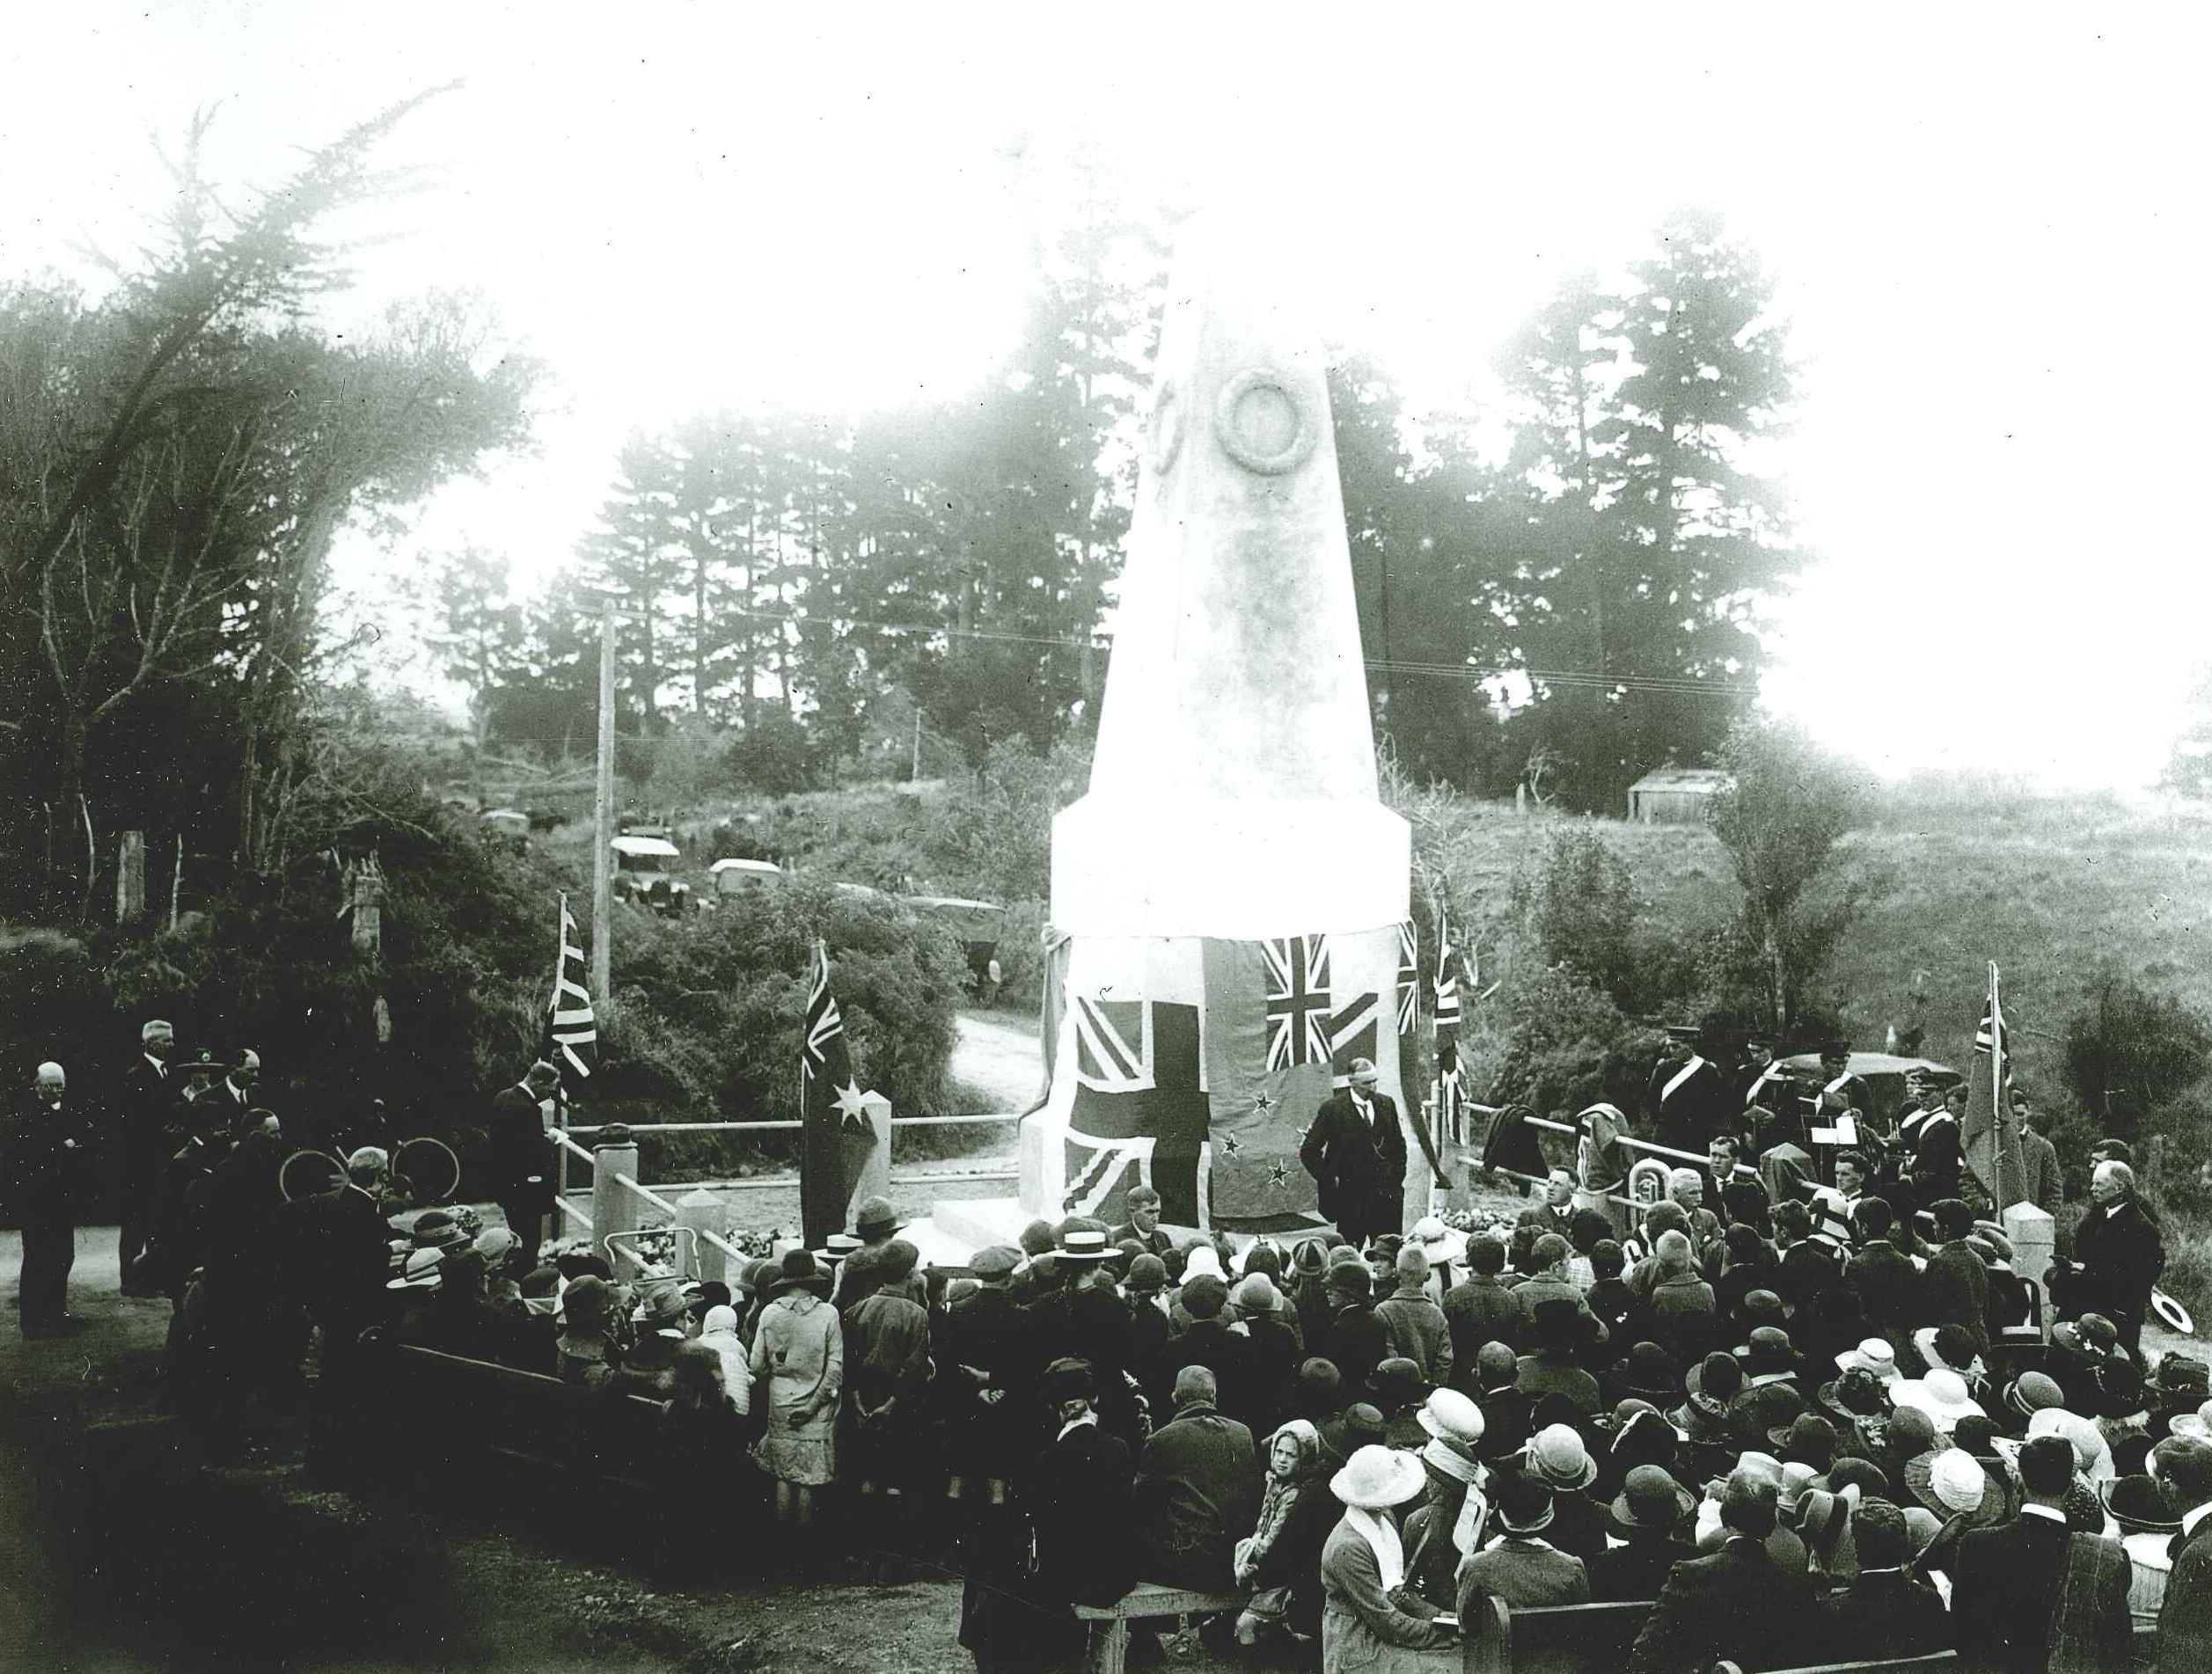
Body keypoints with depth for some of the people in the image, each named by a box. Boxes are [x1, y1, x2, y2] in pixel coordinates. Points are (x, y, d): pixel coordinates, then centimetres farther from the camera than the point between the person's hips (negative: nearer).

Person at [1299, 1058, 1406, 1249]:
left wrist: (1398, 1178, 9)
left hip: (1387, 1194, 4)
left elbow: (1399, 1145, 18)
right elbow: (1308, 1152, -3)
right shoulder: (1332, 1108, -7)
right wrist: (1329, 1181, -7)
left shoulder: (1387, 1104, 7)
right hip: (1351, 1196, -4)